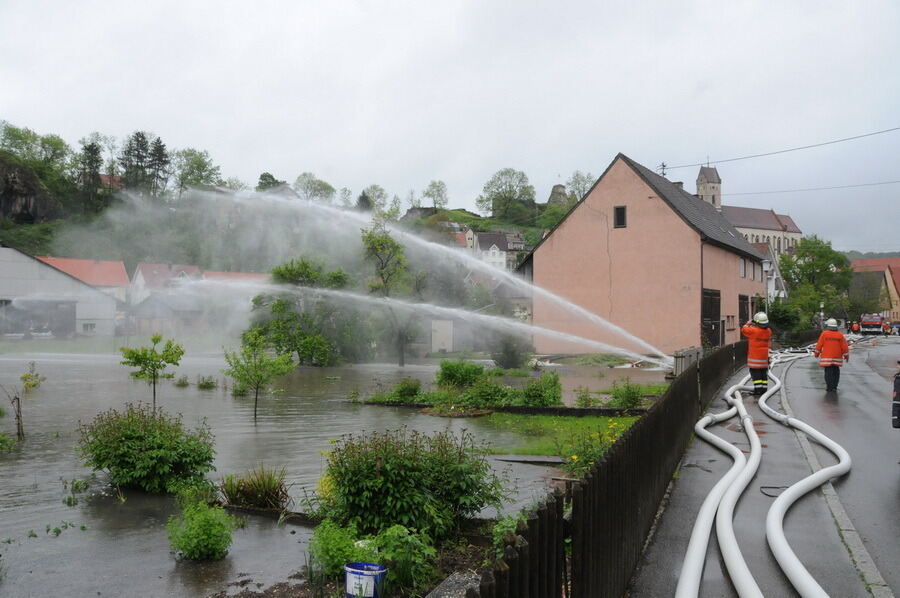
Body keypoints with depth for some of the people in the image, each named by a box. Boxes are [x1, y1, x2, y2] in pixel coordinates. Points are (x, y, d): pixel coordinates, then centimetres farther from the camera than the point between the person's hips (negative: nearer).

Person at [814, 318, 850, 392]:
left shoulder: (824, 334, -8)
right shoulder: (840, 335, -1)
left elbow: (819, 345, -4)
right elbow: (844, 347, 0)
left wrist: (817, 353, 11)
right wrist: (846, 355, 13)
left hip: (827, 358, -3)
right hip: (837, 358, 3)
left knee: (828, 372, -1)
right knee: (836, 371, 13)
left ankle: (830, 388, -2)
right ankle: (834, 387, 16)